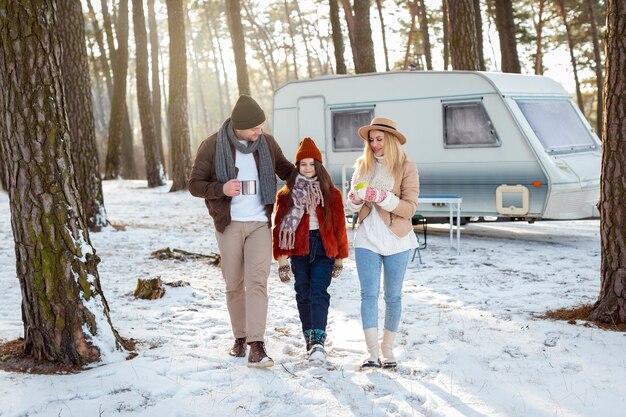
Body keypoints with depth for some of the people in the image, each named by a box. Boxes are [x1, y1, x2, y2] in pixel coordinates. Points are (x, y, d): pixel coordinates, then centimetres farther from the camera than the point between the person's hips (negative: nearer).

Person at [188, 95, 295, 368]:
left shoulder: (267, 143, 3)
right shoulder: (213, 146, -7)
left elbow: (286, 170, 20)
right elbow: (194, 184, -4)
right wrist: (221, 189, -22)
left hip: (260, 223, 1)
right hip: (229, 224, -1)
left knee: (257, 282, -11)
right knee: (234, 284, 7)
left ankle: (256, 345, -17)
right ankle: (240, 337, 25)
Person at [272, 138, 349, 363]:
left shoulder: (331, 194, 5)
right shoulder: (287, 195, 5)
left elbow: (339, 226, 9)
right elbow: (279, 227, 5)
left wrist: (340, 257, 10)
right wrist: (281, 258, 0)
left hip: (324, 249, -1)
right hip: (299, 249, 2)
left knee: (319, 293, -13)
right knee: (304, 294, 8)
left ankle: (318, 340, -20)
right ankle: (309, 338, 19)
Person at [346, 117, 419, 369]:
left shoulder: (407, 168, -3)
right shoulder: (362, 166, 8)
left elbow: (410, 208, -11)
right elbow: (351, 203, 11)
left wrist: (382, 197, -23)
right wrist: (356, 198, -12)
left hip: (396, 241, -2)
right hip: (367, 239, 2)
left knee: (393, 296, 8)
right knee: (369, 294, -6)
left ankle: (388, 350, 20)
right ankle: (373, 354, -8)